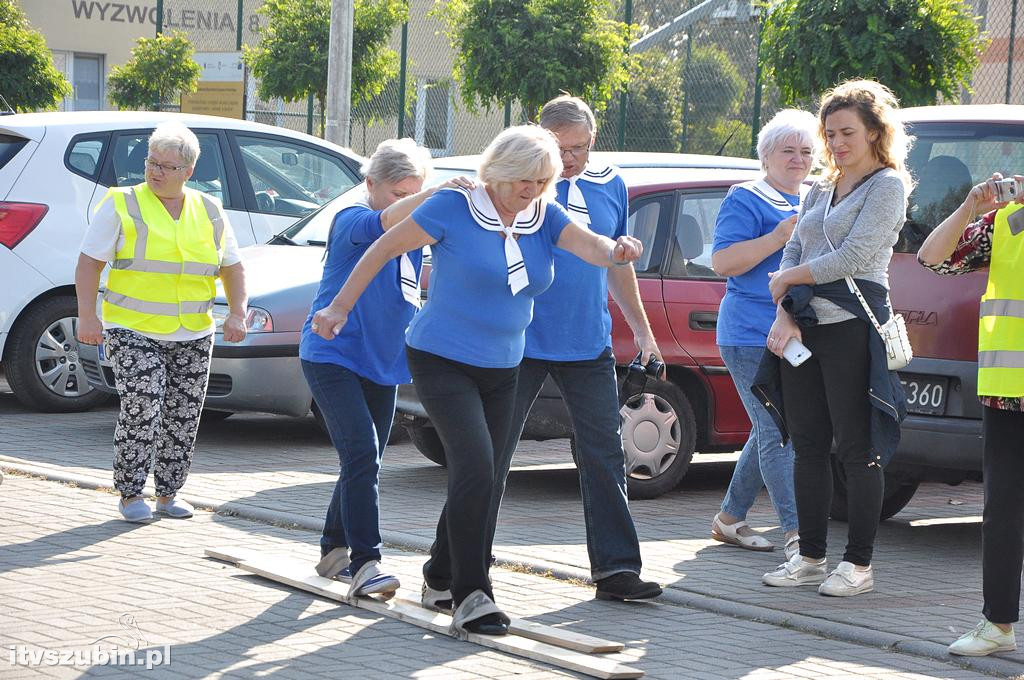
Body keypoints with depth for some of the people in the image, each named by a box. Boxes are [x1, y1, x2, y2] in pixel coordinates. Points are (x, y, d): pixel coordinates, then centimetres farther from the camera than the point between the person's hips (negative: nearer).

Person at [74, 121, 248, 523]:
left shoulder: (209, 212, 10)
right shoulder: (122, 205, -2)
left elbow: (232, 268, 16)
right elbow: (89, 263, -3)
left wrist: (237, 313, 1)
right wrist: (87, 316, -14)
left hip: (193, 336, 4)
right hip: (133, 331, -4)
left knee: (183, 417, 5)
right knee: (142, 408, -14)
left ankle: (168, 493, 20)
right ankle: (130, 494, -1)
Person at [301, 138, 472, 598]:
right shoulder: (351, 219, -13)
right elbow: (384, 222, -36)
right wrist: (437, 193, -47)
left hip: (381, 361, 8)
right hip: (332, 355, -8)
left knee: (364, 461, 12)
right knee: (361, 456, -19)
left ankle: (333, 551, 27)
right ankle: (364, 562, -22)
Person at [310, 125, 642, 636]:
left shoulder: (544, 217, 1)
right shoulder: (454, 208, -14)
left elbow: (589, 245, -16)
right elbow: (385, 248, -7)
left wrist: (615, 250, -41)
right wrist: (340, 307, -5)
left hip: (501, 371, 6)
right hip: (442, 361, -6)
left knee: (477, 477, 13)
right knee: (475, 467, -21)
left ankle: (439, 578, 34)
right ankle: (471, 595, -19)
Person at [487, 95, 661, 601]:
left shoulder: (611, 186, 9)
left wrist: (641, 327, 21)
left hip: (589, 347, 4)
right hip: (520, 344, -4)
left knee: (605, 455, 2)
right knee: (492, 452, 3)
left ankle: (615, 568, 7)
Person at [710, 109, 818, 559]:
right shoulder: (746, 200, -4)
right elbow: (722, 262, -14)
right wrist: (778, 237, -21)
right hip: (753, 336, -8)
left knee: (771, 431, 12)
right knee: (779, 432, -13)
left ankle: (729, 519, 24)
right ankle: (795, 533, -15)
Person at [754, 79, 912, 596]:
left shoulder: (887, 186, -3)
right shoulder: (821, 192, 20)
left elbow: (853, 257, -13)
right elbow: (791, 257, 14)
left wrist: (791, 279, -3)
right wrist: (784, 316, -3)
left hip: (852, 328, -7)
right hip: (804, 329, 7)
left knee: (856, 449, -4)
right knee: (808, 447, 9)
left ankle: (859, 564, 2)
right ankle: (810, 558, 17)